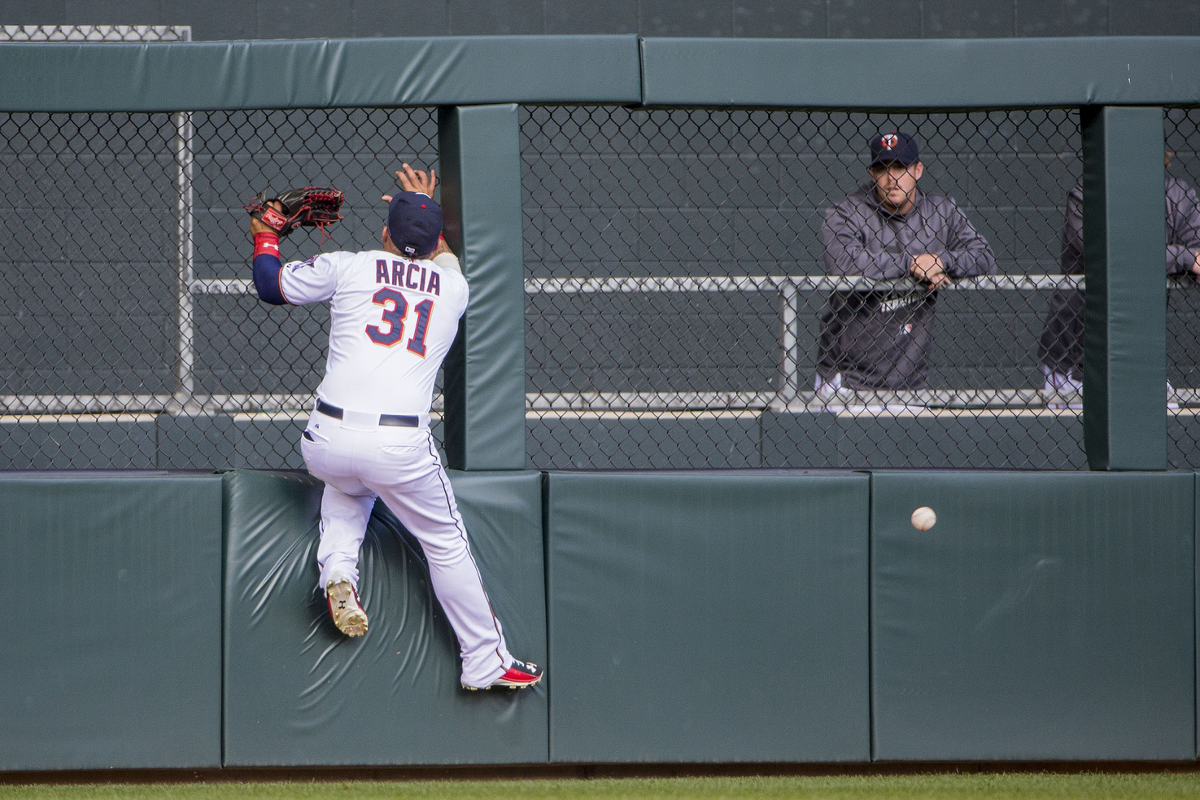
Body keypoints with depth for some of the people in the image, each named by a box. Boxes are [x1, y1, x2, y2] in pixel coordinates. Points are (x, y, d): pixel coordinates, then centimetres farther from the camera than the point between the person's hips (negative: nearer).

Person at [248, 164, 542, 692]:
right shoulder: (455, 288, 13)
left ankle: (337, 568, 12)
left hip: (328, 444, 1)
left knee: (347, 485, 36)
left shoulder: (349, 267, 8)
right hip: (402, 450, -1)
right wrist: (427, 209, 53)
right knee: (446, 545, 15)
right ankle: (486, 663, 15)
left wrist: (264, 237, 39)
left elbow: (271, 285, 20)